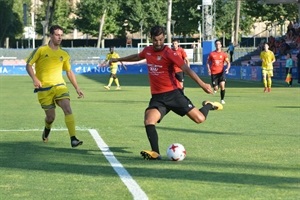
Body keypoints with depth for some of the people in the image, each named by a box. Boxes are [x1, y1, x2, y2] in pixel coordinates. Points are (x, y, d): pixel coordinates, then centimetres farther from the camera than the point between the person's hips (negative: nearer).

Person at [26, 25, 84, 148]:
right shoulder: (41, 50, -1)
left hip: (59, 86, 2)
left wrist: (77, 88, 11)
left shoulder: (64, 54, 10)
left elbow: (69, 72, 19)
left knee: (67, 109, -20)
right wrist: (34, 79, -18)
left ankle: (73, 139, -24)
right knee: (51, 117, 1)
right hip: (44, 88, -2)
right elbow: (28, 65, -1)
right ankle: (47, 130, 38)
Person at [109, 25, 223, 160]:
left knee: (199, 119, -8)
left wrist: (202, 84, -28)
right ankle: (155, 153, -18)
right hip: (157, 96, 4)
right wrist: (119, 59, 43)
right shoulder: (147, 51, 6)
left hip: (173, 93, -4)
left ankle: (208, 105, 27)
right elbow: (137, 57, 30)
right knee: (149, 121, -22)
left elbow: (186, 69, -19)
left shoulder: (168, 53, -12)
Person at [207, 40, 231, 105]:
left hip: (221, 72, 0)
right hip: (213, 73, 0)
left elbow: (228, 63, 6)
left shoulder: (223, 54, 4)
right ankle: (215, 88, 36)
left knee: (222, 85, -22)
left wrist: (227, 68, -13)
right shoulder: (211, 54, 4)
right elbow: (208, 62, 12)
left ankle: (222, 99, -6)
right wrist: (208, 69, -4)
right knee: (216, 88, -4)